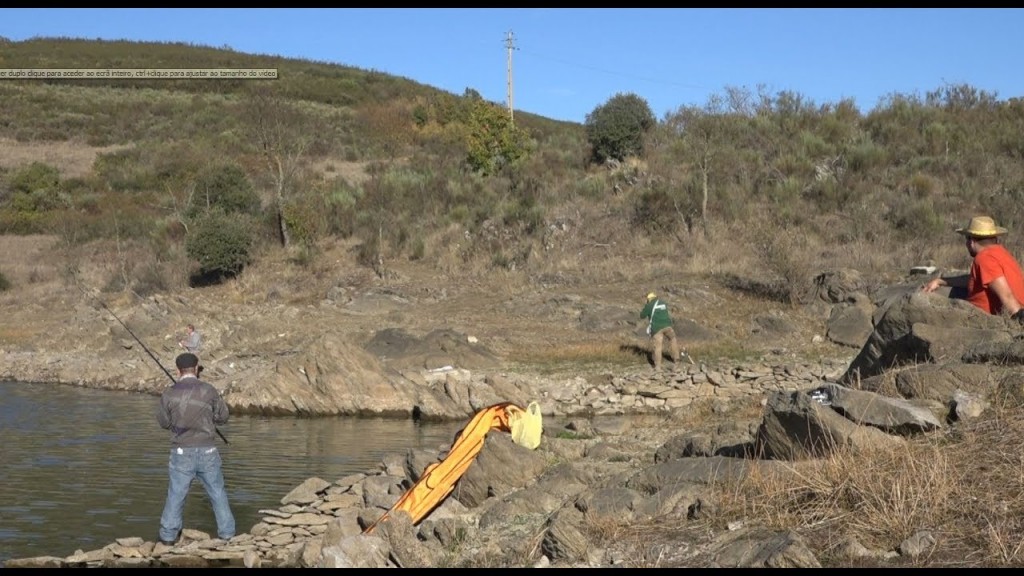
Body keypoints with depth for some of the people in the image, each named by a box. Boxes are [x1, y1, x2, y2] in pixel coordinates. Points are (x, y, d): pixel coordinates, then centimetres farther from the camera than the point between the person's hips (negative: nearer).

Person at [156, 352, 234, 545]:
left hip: (182, 452, 0)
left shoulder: (169, 394, -6)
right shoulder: (209, 390, -5)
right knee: (218, 493, 11)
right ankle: (227, 533, 16)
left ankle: (168, 535, 14)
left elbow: (164, 422, 6)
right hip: (207, 451, 0)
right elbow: (223, 417, 4)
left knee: (176, 495, 9)